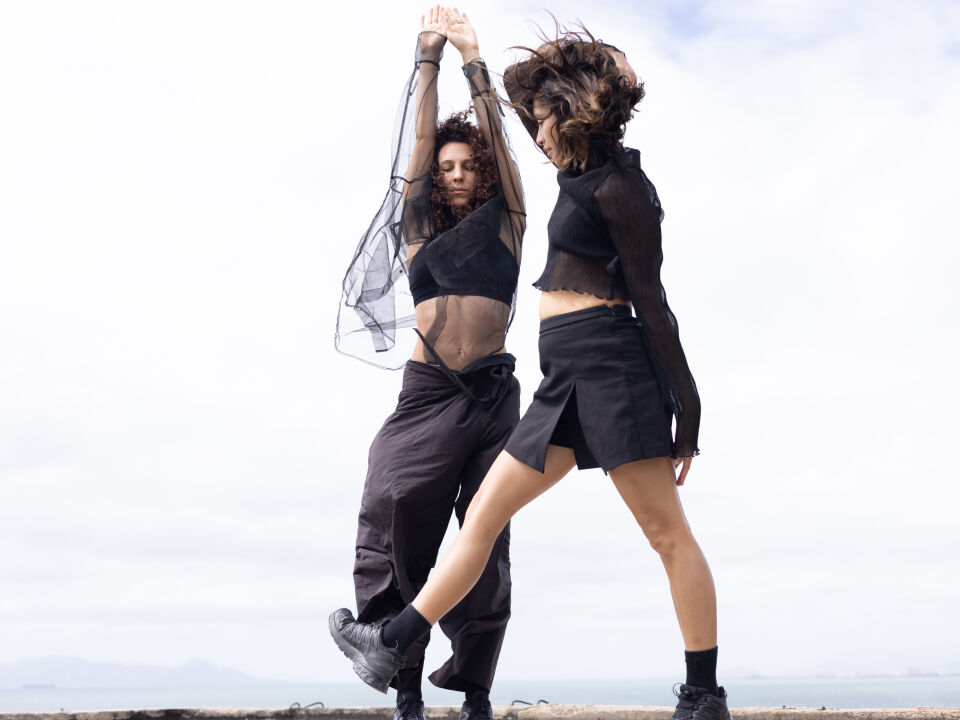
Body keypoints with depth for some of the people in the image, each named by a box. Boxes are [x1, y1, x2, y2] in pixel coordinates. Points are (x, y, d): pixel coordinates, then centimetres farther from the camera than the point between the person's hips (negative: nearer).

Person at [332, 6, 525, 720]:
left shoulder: (504, 223, 11)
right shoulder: (418, 226, 14)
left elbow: (497, 135, 6)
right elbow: (420, 140, 10)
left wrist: (474, 59, 8)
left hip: (493, 393, -1)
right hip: (427, 392, 1)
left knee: (487, 537, -2)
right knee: (402, 518, -10)